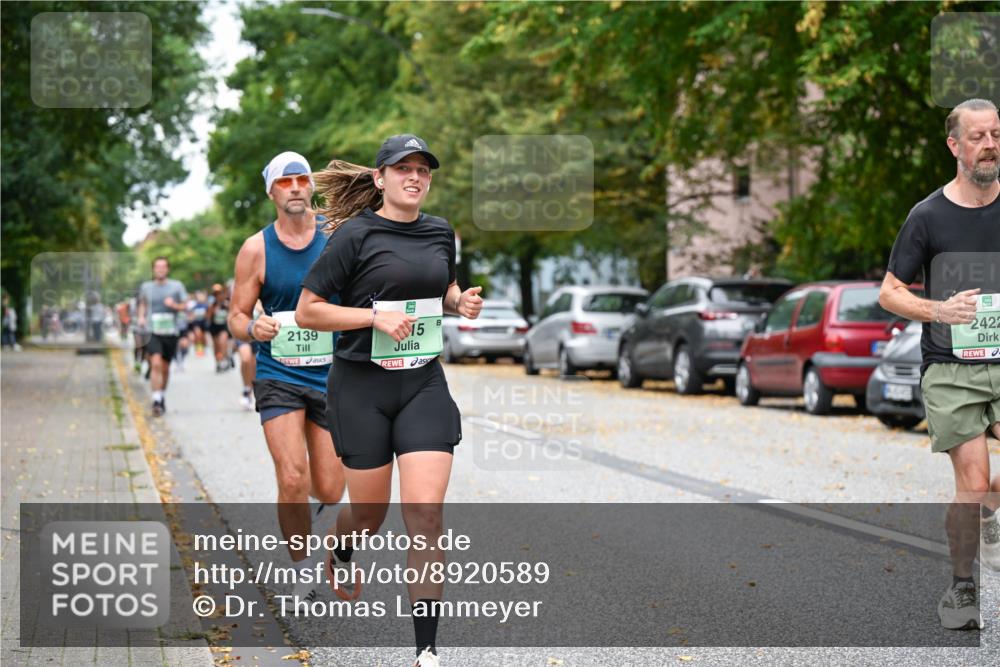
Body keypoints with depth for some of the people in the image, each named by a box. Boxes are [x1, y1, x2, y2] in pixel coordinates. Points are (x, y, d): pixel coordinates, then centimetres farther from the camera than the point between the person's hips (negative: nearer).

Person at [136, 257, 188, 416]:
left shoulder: (176, 286, 4)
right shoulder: (146, 287, 7)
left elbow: (184, 306, 7)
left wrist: (174, 305, -14)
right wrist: (141, 317, 5)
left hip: (170, 332, 1)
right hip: (152, 331, -1)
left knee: (165, 367, 12)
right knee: (156, 364, -19)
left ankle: (162, 396, 34)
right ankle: (156, 400, -21)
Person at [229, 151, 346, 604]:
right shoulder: (256, 249, -2)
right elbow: (237, 318, 2)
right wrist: (253, 328, -20)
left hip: (331, 375, 1)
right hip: (278, 375, -1)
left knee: (329, 492, 3)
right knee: (292, 480, -17)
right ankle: (303, 571, 4)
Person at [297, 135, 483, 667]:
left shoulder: (440, 232, 8)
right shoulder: (356, 234, -8)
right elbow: (307, 311, -8)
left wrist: (462, 301, 4)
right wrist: (376, 315, -19)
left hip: (424, 384, 3)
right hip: (362, 385, -3)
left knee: (425, 513, -9)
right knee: (369, 513, 9)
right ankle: (340, 553, 49)